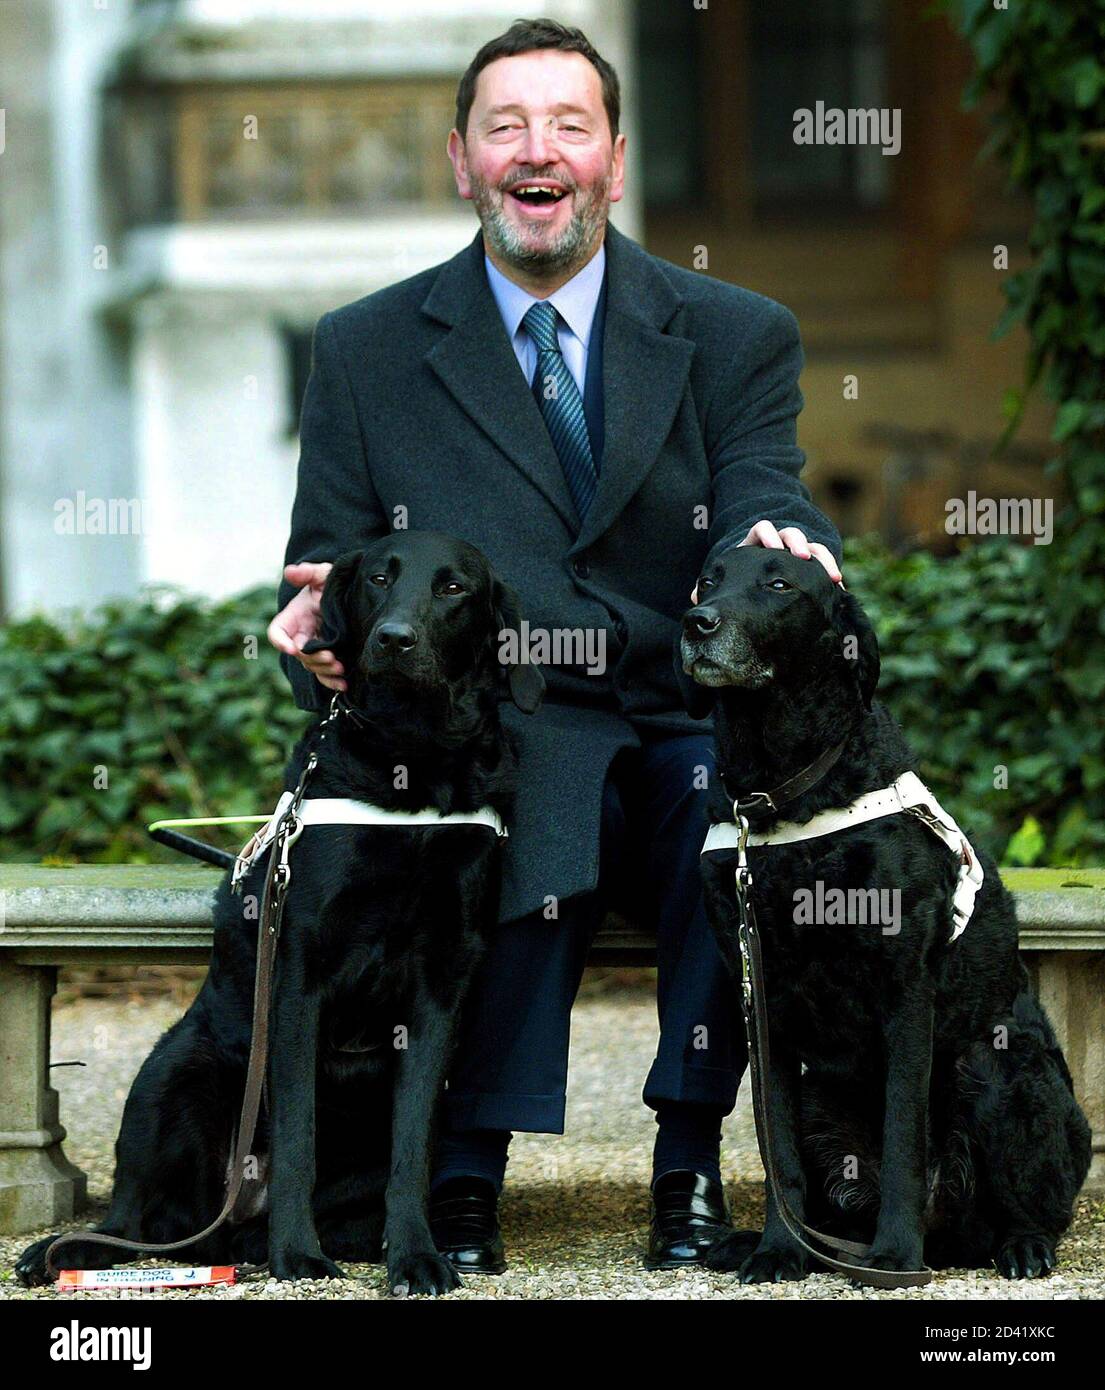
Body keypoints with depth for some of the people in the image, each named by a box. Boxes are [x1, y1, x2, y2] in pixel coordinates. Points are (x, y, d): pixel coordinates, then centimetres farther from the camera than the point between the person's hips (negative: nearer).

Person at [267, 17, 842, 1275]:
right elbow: (329, 571, 10)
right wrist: (322, 626, -16)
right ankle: (467, 1170, -32)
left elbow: (764, 513, -5)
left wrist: (774, 551, -32)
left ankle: (689, 1157, -22)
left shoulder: (737, 337, 10)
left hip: (679, 747, 1)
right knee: (533, 781, -37)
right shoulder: (366, 352, 11)